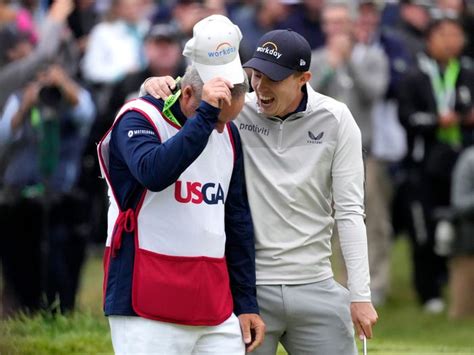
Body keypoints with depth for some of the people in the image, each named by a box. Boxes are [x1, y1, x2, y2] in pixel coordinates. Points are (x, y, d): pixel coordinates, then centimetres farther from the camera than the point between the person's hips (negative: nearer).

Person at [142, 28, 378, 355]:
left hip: (316, 290, 1)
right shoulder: (233, 112, -2)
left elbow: (349, 210, -1)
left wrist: (360, 295, -6)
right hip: (247, 288, -1)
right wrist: (156, 86, -22)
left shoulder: (335, 119, -1)